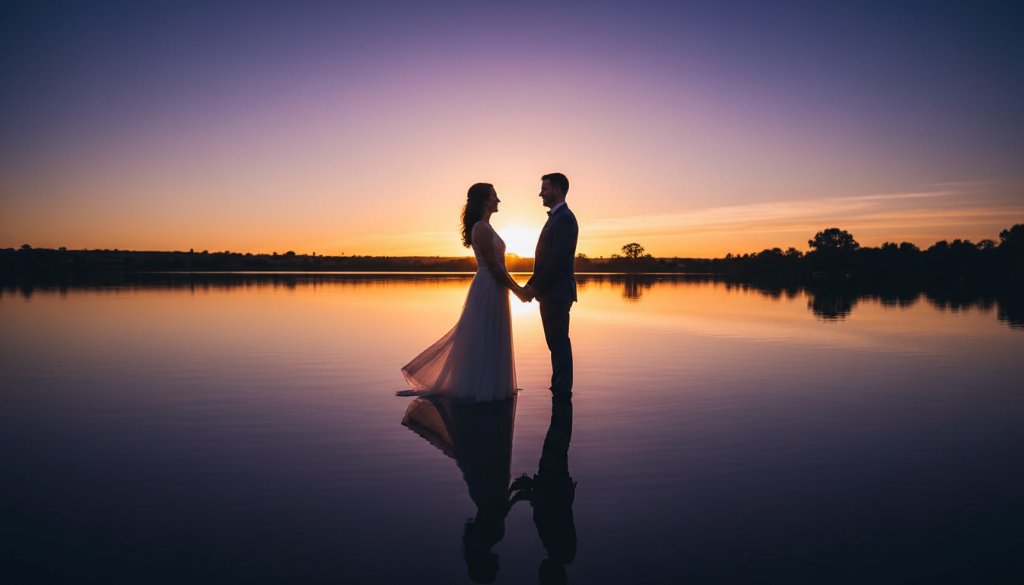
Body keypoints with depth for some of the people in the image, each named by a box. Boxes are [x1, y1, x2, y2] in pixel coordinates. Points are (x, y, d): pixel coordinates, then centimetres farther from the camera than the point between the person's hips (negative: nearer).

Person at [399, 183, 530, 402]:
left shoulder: (484, 227, 15)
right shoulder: (482, 229, -16)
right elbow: (493, 265, -18)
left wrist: (516, 287, 16)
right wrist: (516, 290, -12)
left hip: (490, 289, 10)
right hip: (488, 290, -10)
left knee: (486, 339, 15)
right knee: (484, 339, -2)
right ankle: (480, 387, 8)